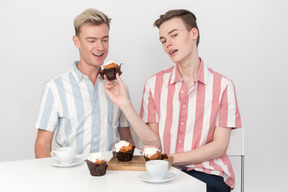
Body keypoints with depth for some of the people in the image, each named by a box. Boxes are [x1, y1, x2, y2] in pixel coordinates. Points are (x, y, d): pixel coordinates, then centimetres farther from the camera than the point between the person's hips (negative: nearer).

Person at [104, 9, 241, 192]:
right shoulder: (154, 84, 8)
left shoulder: (222, 85, 1)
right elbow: (154, 141, 3)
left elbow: (219, 146, -2)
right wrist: (125, 104, -7)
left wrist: (170, 158, -9)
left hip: (208, 174, -1)